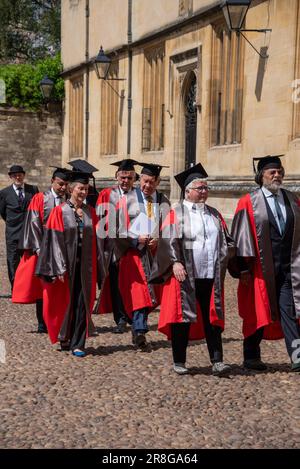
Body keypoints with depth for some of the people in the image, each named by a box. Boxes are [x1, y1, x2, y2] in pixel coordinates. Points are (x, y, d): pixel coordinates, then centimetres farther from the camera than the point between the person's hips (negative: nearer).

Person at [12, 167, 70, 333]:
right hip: (42, 249, -2)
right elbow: (34, 224, -4)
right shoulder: (39, 199, -1)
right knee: (41, 287, 4)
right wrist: (39, 249, -11)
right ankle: (42, 324, 11)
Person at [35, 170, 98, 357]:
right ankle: (64, 339, 27)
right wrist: (60, 268, -14)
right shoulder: (60, 211, -5)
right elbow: (55, 240, -9)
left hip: (85, 265, 3)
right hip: (66, 264, -3)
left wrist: (94, 266, 3)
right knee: (65, 301, 7)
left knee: (82, 303, 0)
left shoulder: (90, 212, 7)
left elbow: (95, 238, 8)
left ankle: (78, 344, 6)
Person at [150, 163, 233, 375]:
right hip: (185, 275, -4)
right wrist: (175, 263, -19)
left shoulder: (214, 214, 15)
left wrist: (222, 261, 3)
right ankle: (179, 362, 12)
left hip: (211, 276, 4)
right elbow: (168, 240, -6)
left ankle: (217, 361, 5)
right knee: (182, 318, 2)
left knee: (212, 318, 3)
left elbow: (227, 241, 19)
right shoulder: (177, 213, 1)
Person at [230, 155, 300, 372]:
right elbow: (242, 237, -6)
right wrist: (244, 268, -11)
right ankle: (251, 357, 21)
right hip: (261, 268, -3)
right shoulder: (249, 203, -3)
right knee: (257, 312, 8)